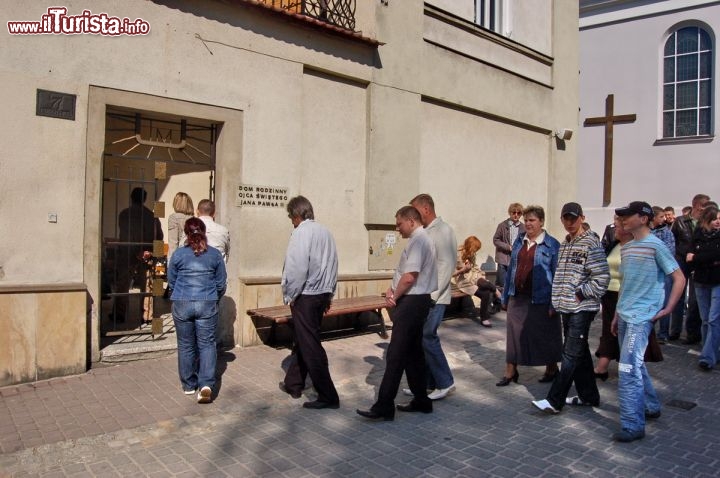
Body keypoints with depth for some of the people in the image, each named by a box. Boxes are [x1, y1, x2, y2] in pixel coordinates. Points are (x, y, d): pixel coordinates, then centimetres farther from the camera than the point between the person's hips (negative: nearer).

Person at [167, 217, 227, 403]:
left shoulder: (178, 254, -2)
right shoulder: (215, 254, 0)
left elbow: (171, 282, 8)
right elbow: (221, 283, 6)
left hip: (182, 305, 0)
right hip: (207, 304, 0)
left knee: (186, 345, 12)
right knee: (207, 344, 3)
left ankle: (189, 385, 23)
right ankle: (206, 384, -10)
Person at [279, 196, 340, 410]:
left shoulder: (301, 232, -14)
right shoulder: (325, 231, 9)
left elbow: (297, 268, -20)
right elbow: (333, 266, 12)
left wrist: (290, 295, -8)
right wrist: (329, 295, 18)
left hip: (305, 296, -8)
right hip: (322, 294, 8)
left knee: (310, 346, -1)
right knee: (302, 340, 20)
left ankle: (328, 396, 3)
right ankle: (293, 384, 33)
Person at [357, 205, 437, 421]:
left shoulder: (418, 240, -15)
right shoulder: (421, 239, 18)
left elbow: (409, 277, -23)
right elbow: (404, 273, 20)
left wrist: (395, 296, -8)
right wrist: (392, 290, 3)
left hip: (411, 302, -11)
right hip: (416, 301, 11)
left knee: (396, 354, -8)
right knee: (414, 352, 15)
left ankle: (384, 406, -3)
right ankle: (421, 400, 24)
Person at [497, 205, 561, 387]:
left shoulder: (552, 245, -6)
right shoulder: (519, 241, 8)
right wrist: (505, 296, 11)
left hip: (540, 300, -4)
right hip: (517, 297, 4)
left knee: (545, 335, 11)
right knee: (514, 334, 8)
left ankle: (551, 369, 32)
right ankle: (510, 372, 19)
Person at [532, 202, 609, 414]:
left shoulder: (591, 243, -10)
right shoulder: (564, 244, 14)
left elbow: (602, 277, -15)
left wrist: (581, 295, -13)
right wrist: (559, 299, 12)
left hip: (582, 308, -8)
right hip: (567, 308, 8)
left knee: (571, 355, -4)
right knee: (579, 353, 15)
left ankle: (554, 401, -2)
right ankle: (589, 395, 27)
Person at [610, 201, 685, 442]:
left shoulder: (655, 246, -10)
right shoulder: (626, 248, 12)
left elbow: (679, 278, -8)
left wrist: (667, 309, -10)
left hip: (641, 316, -8)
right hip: (624, 315, 8)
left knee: (628, 370, -11)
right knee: (635, 365, 18)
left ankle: (632, 425, -4)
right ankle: (651, 407, 36)